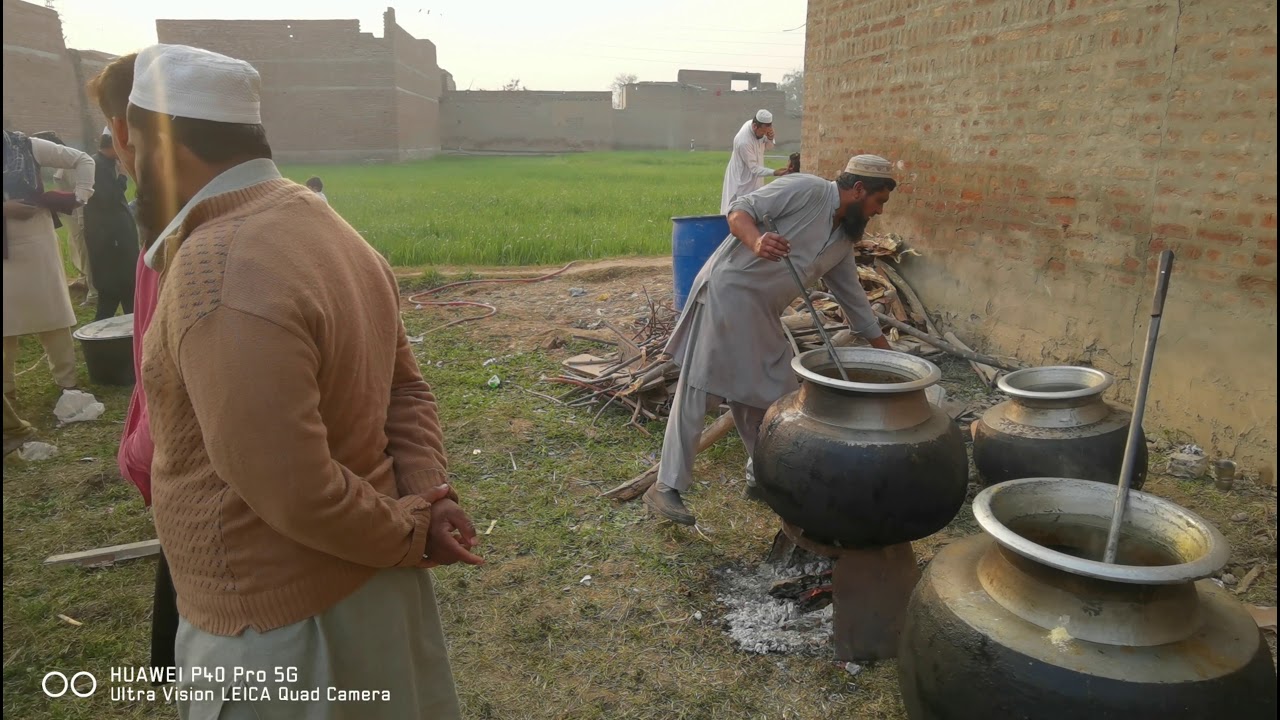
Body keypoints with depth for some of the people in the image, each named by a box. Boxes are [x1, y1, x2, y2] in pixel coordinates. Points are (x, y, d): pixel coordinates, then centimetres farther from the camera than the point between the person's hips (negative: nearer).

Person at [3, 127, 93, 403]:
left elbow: (83, 160, 6)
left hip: (37, 245, 0)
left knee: (52, 314, 8)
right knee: (7, 321, 5)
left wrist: (80, 196, -4)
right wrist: (6, 209, -17)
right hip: (7, 252, 0)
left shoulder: (27, 146, 0)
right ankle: (7, 388, 18)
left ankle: (67, 382, 19)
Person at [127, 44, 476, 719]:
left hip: (280, 626, -8)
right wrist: (429, 498, -7)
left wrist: (412, 530, -12)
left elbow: (296, 493, -27)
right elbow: (407, 388, 5)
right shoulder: (325, 229, 3)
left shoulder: (218, 274, -27)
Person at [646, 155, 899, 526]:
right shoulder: (807, 189, -8)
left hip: (761, 315, 9)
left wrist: (885, 351, 24)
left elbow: (853, 297, 23)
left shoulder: (843, 240, 16)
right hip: (726, 292, -9)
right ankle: (666, 487, -4)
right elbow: (740, 210, -13)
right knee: (695, 391, -8)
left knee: (772, 394, 11)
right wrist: (756, 241, -34)